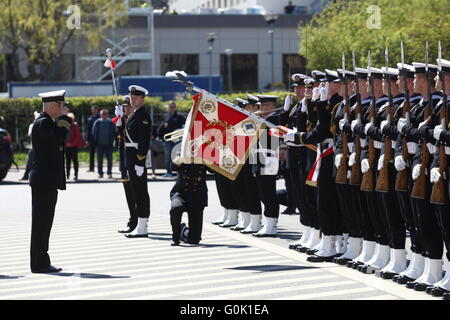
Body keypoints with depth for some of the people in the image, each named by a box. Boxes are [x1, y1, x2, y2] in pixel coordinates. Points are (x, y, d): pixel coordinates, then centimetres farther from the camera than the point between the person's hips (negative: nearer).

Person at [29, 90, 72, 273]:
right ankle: (39, 264, -6)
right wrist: (63, 118, -16)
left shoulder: (46, 122, 18)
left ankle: (41, 263, 16)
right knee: (41, 222, -8)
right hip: (44, 180, -11)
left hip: (46, 181, 11)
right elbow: (59, 136, -30)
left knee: (43, 222, 12)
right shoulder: (43, 123, -14)